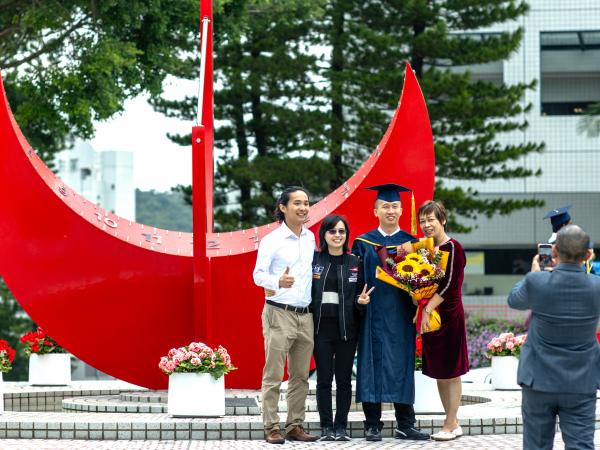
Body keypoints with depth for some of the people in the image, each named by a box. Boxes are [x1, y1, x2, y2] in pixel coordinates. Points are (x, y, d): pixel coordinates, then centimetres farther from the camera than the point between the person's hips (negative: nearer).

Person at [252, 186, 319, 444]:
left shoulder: (310, 238, 11)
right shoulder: (271, 240, -5)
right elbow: (258, 275, -10)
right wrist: (278, 282, -28)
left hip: (305, 315, 6)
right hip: (279, 314, -5)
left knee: (300, 375, 7)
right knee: (274, 376, -4)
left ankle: (295, 426, 12)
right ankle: (271, 428, -1)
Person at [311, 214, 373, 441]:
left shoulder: (355, 263, 6)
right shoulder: (313, 260, 3)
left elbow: (359, 295, 8)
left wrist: (361, 300, -13)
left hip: (346, 327, 1)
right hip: (321, 326, -1)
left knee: (344, 379, 5)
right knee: (324, 378, 1)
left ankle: (341, 427, 12)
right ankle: (326, 427, 9)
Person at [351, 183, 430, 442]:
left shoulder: (411, 243, 8)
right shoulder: (363, 244, 8)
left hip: (400, 315, 0)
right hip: (372, 315, 0)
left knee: (401, 367, 2)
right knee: (371, 365, 0)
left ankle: (405, 425, 8)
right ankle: (372, 425, 6)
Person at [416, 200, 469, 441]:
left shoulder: (452, 247, -10)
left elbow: (449, 284, -16)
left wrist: (428, 308, -20)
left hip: (448, 313, -8)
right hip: (430, 315, 8)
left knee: (450, 373, -2)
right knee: (439, 373, 10)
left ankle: (450, 425, 3)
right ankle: (453, 422, 18)